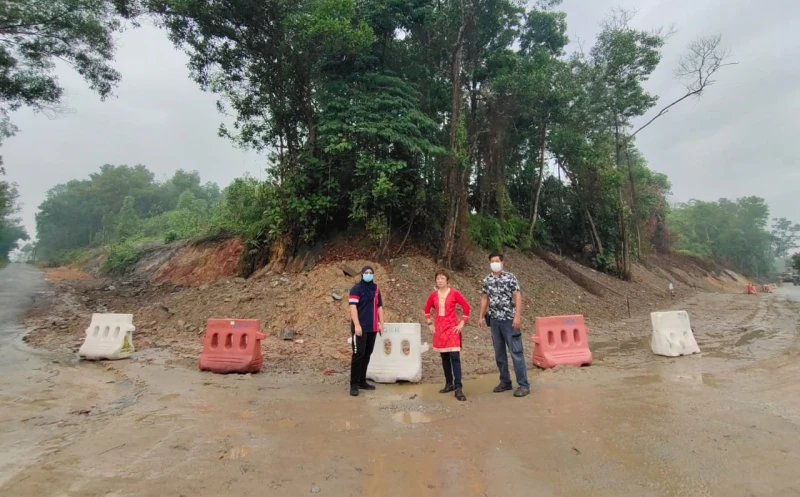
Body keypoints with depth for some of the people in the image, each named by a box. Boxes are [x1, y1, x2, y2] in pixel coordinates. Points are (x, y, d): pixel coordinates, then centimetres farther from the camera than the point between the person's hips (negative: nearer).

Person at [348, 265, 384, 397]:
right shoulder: (356, 288, -5)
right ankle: (354, 384, 2)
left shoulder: (376, 289, 14)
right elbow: (353, 307, -13)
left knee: (367, 354, 10)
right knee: (358, 354, -6)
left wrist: (381, 324, 11)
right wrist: (357, 325, -21)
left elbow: (379, 307, 18)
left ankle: (362, 381, 20)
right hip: (360, 327, -6)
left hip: (372, 328, 6)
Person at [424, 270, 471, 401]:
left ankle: (458, 388, -9)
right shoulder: (433, 295, 4)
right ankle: (449, 384, 23)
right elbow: (427, 309, 16)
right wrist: (430, 324, 10)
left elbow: (466, 307, -6)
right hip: (439, 329, 4)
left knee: (455, 357, -10)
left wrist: (462, 323, -7)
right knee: (444, 358, 11)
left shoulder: (454, 293, -7)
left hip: (452, 328, -4)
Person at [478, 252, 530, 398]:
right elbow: (484, 299, 15)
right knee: (499, 353, 11)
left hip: (509, 320, -5)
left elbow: (518, 296, -9)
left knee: (516, 352, -4)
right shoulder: (487, 280, 9)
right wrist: (481, 317, 11)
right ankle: (505, 382, 22)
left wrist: (517, 316, -17)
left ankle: (524, 385, 1)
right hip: (494, 321, 5)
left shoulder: (510, 277, -4)